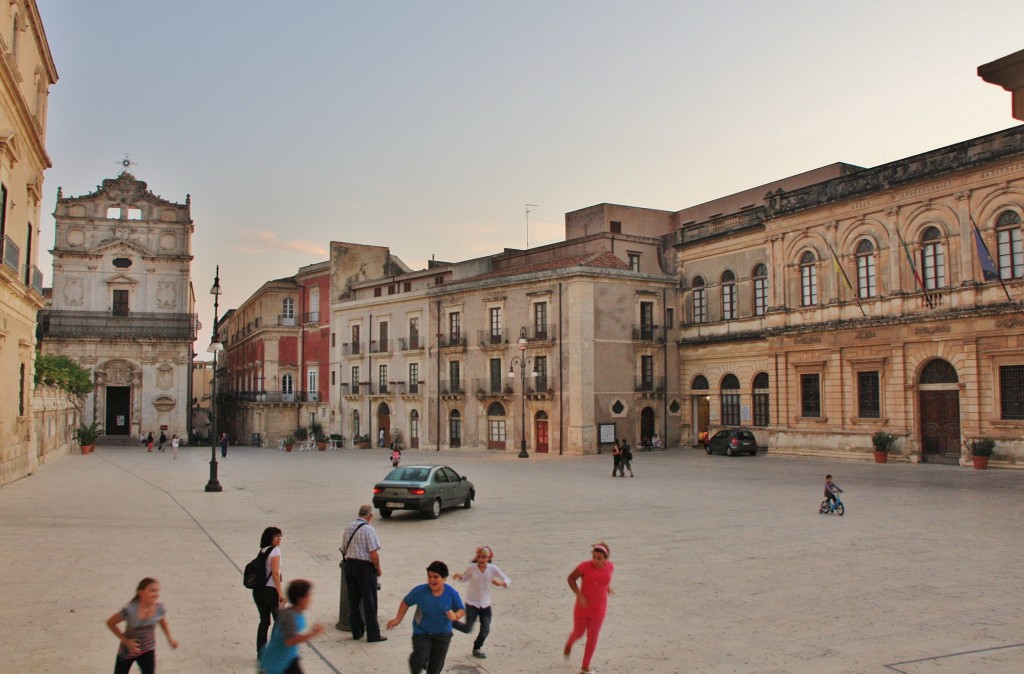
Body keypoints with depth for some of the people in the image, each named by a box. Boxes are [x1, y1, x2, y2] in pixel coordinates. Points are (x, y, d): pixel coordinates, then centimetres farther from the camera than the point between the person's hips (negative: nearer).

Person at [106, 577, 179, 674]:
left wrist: (170, 639, 1)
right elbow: (110, 623, -16)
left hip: (148, 650, 2)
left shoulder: (159, 608, -21)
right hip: (128, 650, -2)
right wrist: (125, 641, -19)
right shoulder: (130, 610, -33)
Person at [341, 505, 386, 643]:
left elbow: (343, 549, 14)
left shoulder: (349, 527, 6)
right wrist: (378, 569, -6)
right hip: (365, 566, -7)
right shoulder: (368, 529, -15)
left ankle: (357, 632, 24)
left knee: (353, 600, 15)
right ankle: (373, 635, 8)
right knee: (369, 602, 3)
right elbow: (374, 554, -18)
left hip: (349, 564, 7)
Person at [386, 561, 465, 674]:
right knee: (420, 659, -18)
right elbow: (406, 602, 0)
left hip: (443, 634, 2)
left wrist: (455, 616, -25)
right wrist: (398, 619, -3)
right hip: (421, 632, -2)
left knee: (436, 665, 8)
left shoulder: (451, 593, -14)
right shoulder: (420, 591, -17)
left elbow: (462, 610, -3)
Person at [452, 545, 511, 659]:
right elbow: (465, 578, 6)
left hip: (485, 604, 3)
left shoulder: (492, 569, -11)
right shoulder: (471, 568, -13)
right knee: (467, 629, -6)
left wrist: (500, 583, -29)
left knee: (485, 630, 4)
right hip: (472, 603, -2)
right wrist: (459, 576, -16)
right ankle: (450, 622, 22)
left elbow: (507, 580, -7)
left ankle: (476, 649, 31)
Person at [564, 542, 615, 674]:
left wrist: (609, 588, 1)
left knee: (592, 637, 5)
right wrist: (579, 594, -20)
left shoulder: (610, 566, -9)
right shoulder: (585, 566, -21)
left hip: (598, 609, 2)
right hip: (582, 606, -2)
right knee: (578, 633, 14)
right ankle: (569, 644, 50)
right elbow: (571, 578, -9)